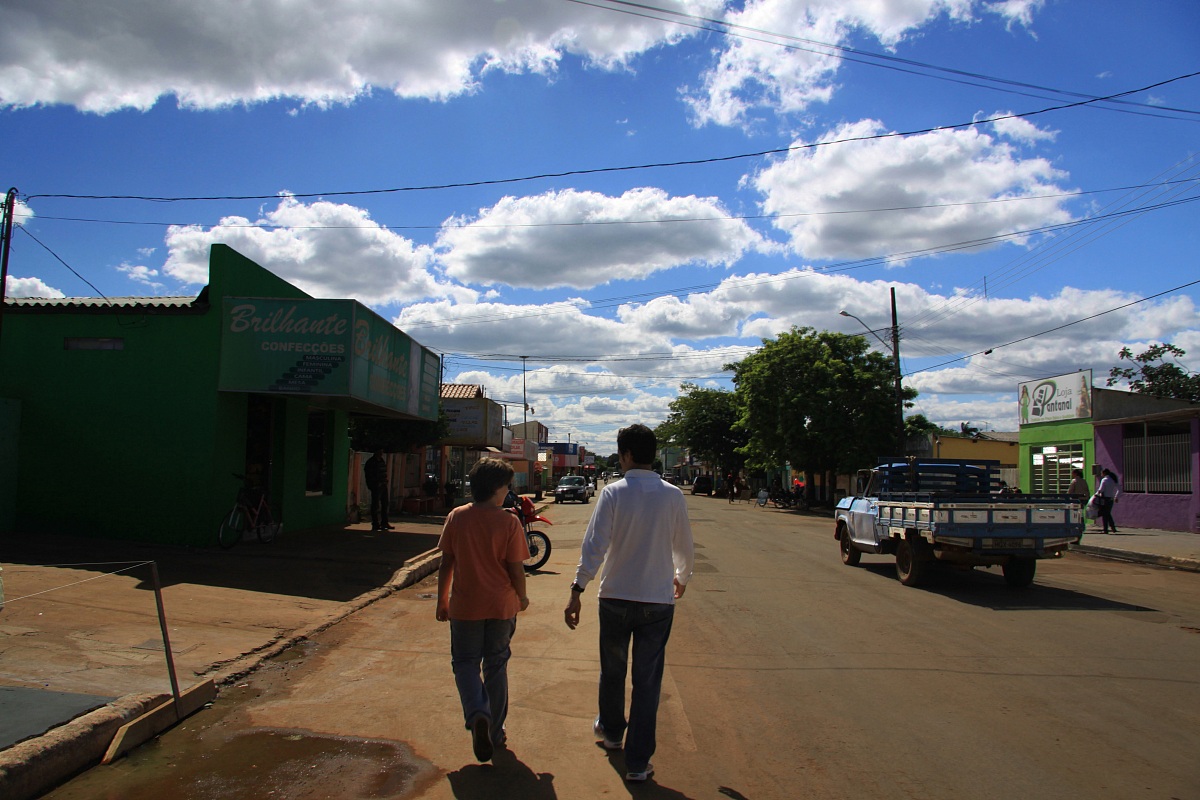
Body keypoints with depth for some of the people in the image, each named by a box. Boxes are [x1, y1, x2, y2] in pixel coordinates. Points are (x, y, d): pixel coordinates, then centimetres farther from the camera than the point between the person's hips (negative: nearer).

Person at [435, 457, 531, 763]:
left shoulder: (456, 518, -6)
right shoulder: (508, 522, -12)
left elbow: (446, 564, -1)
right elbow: (516, 568, -9)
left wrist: (441, 601, 11)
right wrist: (522, 597, 9)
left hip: (464, 606, 0)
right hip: (501, 606, 0)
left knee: (465, 663, 14)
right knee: (496, 667, 15)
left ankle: (478, 715, -11)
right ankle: (495, 732, 24)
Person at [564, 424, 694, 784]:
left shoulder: (613, 492, -10)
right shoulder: (672, 495, -3)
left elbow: (594, 544, -17)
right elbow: (685, 548, 7)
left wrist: (577, 590, -14)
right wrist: (681, 578, 25)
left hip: (615, 597, 0)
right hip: (658, 601, 1)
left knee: (612, 671, 21)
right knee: (647, 680, 8)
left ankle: (611, 730, 43)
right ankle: (638, 762, 13)